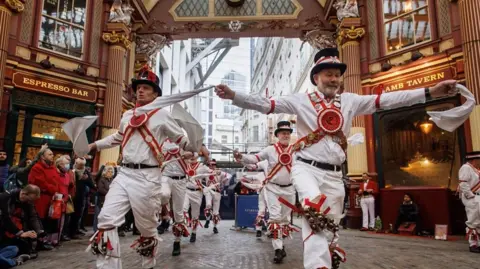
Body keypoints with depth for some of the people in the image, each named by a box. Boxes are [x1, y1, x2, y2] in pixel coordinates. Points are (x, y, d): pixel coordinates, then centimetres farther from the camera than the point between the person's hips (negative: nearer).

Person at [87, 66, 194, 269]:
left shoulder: (162, 115, 0)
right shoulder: (127, 115, 16)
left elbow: (181, 139, 6)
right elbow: (117, 138, 32)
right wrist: (94, 145, 29)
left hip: (147, 177, -5)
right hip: (124, 174, 5)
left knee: (146, 227, 6)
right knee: (106, 219, -7)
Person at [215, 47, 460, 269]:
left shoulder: (350, 101, 10)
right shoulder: (302, 100, 0)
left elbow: (386, 100, 3)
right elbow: (265, 104, -7)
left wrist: (430, 92, -5)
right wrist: (233, 95, -20)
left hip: (334, 175, 4)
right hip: (307, 168, -4)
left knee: (331, 226, 10)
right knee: (315, 214, -30)